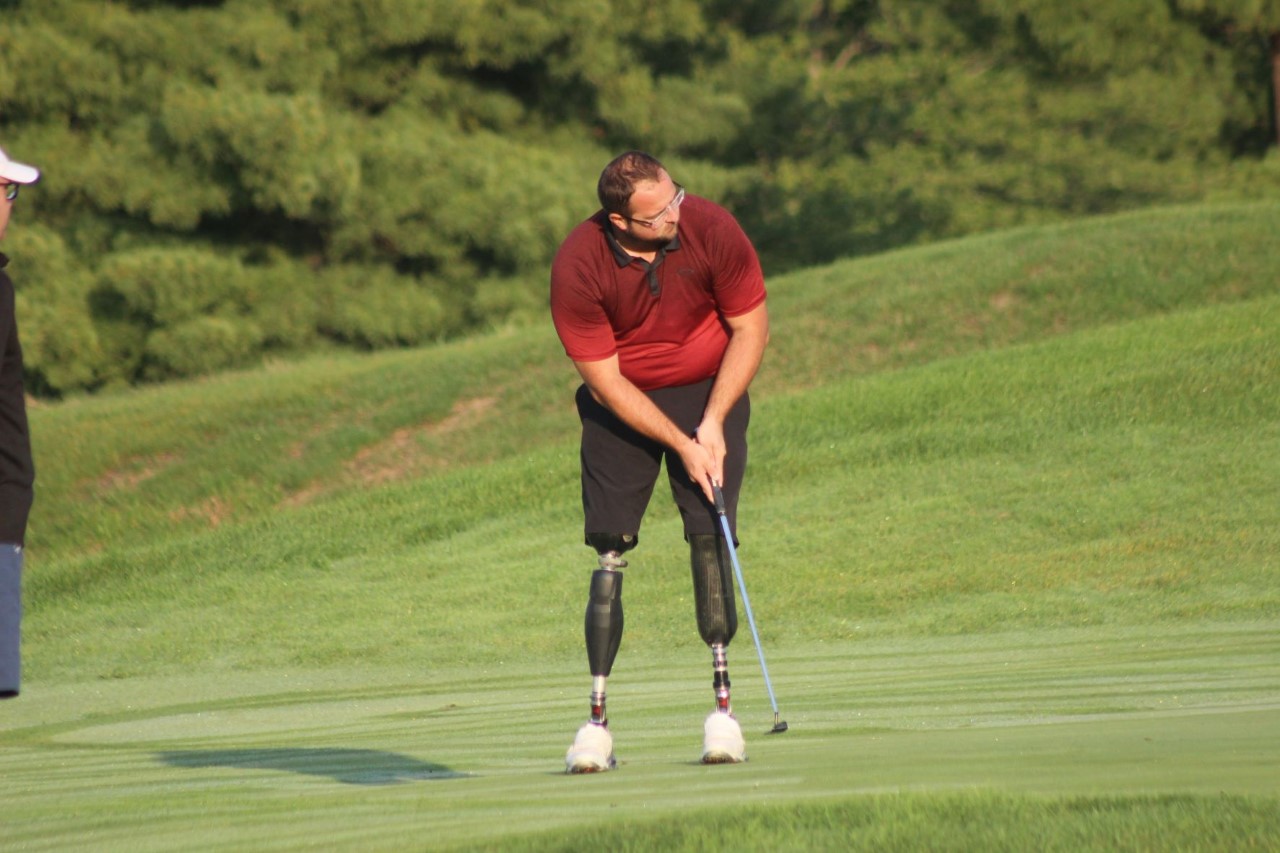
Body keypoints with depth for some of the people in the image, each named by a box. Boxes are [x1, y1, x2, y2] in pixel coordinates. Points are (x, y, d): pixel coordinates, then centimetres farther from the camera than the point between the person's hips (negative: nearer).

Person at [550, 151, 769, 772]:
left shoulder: (712, 231, -20)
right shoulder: (576, 268, -23)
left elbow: (751, 328, -8)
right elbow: (606, 381, -17)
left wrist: (713, 423, -15)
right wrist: (680, 446, -19)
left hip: (709, 393, 1)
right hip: (622, 405, -1)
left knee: (711, 541, -11)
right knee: (610, 552, -9)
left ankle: (722, 705, -8)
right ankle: (597, 722, -7)